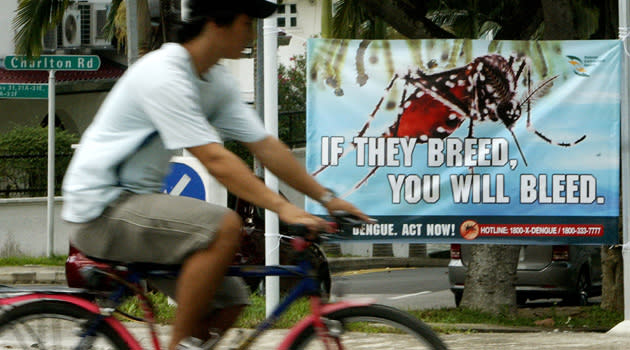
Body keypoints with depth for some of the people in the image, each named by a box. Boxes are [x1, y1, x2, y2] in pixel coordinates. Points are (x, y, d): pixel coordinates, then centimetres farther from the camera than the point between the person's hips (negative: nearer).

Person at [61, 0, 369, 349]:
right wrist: (283, 209, -32)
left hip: (139, 198, 10)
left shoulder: (217, 82, 8)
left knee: (229, 300, 3)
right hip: (102, 208, -10)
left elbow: (265, 147, 9)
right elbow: (215, 160, -28)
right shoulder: (164, 75, -22)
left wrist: (327, 198, 3)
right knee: (224, 226, -29)